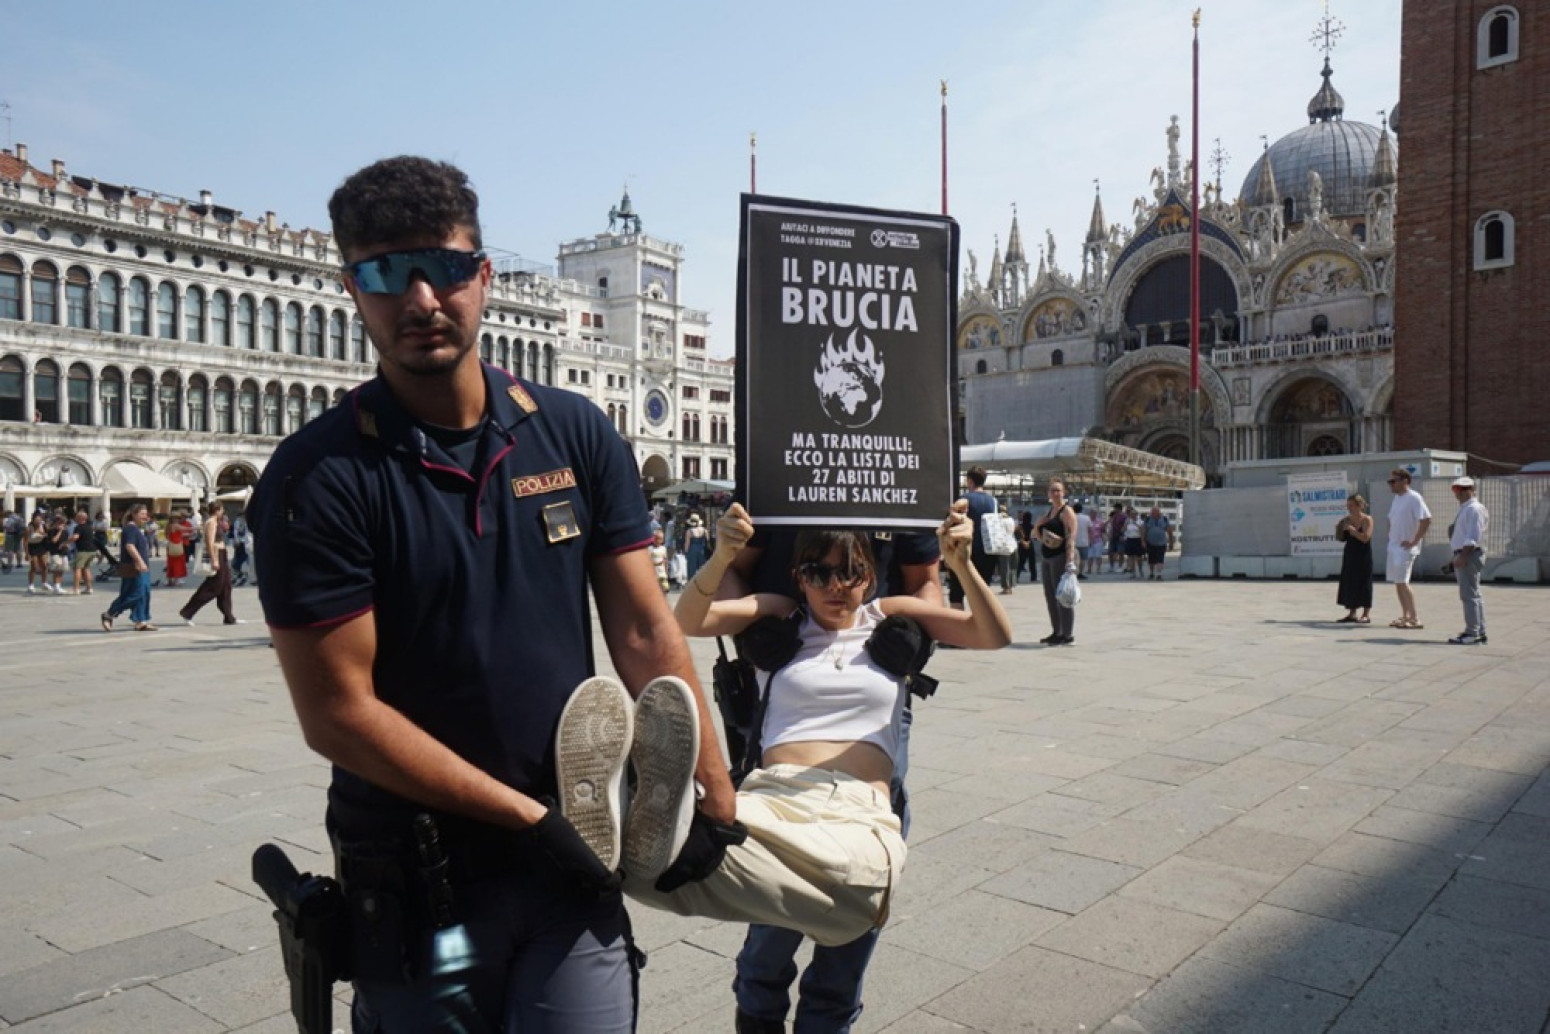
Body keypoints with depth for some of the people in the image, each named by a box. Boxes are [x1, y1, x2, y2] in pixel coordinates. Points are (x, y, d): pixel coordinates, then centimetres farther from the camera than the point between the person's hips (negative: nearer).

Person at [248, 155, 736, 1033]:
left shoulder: (577, 434, -2)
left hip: (575, 853, 2)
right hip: (413, 875, -1)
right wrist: (527, 817, -13)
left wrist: (712, 795, -6)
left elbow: (645, 632, -2)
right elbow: (338, 711, -14)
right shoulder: (318, 479, -12)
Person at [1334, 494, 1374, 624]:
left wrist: (1351, 529, -21)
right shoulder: (1347, 520, 7)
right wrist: (1338, 528, -6)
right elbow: (1341, 538, 12)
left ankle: (1366, 614, 3)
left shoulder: (1367, 519, -9)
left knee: (1363, 583, -3)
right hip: (1350, 555, 6)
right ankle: (1352, 613, 15)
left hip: (1363, 556, -6)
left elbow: (1365, 538, -21)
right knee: (1349, 583, 7)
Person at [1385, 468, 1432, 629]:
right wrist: (1391, 536, 13)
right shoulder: (1396, 498, 13)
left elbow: (1426, 520, -21)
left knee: (1402, 581, -12)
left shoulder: (1414, 498, -13)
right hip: (1393, 546, 9)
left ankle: (1414, 619, -9)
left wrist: (1414, 541, -19)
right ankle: (1405, 616, 18)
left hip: (1405, 547, -9)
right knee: (1397, 581, 10)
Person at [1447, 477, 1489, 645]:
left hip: (1469, 555, -11)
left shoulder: (1473, 509, -13)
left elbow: (1472, 537, -21)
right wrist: (1457, 557, 20)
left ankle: (1472, 634, -8)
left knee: (1469, 595, -10)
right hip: (1464, 556, 11)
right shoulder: (1465, 509, 18)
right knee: (1473, 595, 14)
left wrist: (1462, 557, -24)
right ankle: (1479, 633, 20)